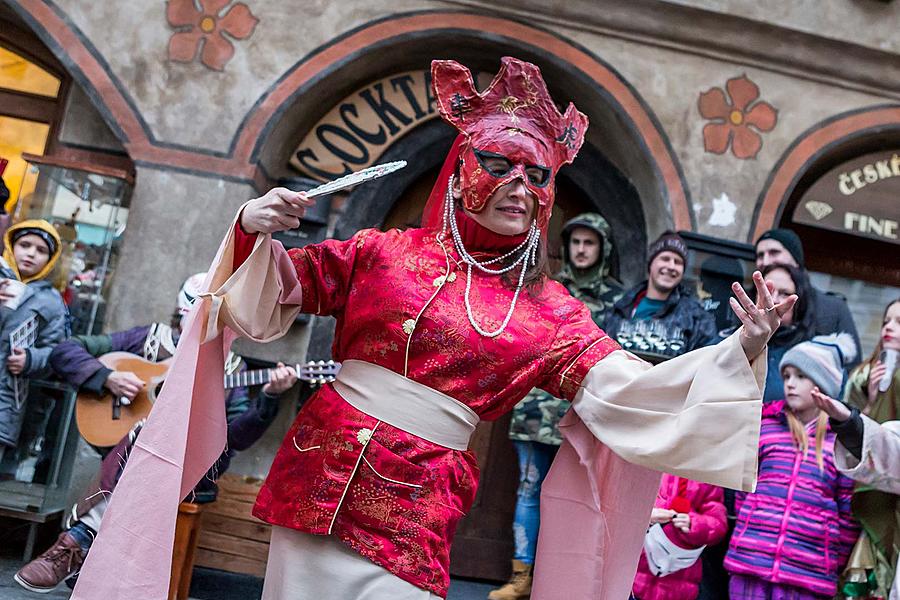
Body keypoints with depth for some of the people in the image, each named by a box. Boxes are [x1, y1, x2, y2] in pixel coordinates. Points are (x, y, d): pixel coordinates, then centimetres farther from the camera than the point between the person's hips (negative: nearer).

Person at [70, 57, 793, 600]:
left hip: (416, 504, 0)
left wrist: (742, 351, -14)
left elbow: (632, 392, -4)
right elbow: (278, 290, 11)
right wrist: (256, 231, -9)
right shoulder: (386, 251, 3)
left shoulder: (552, 313, 2)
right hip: (319, 470, 1)